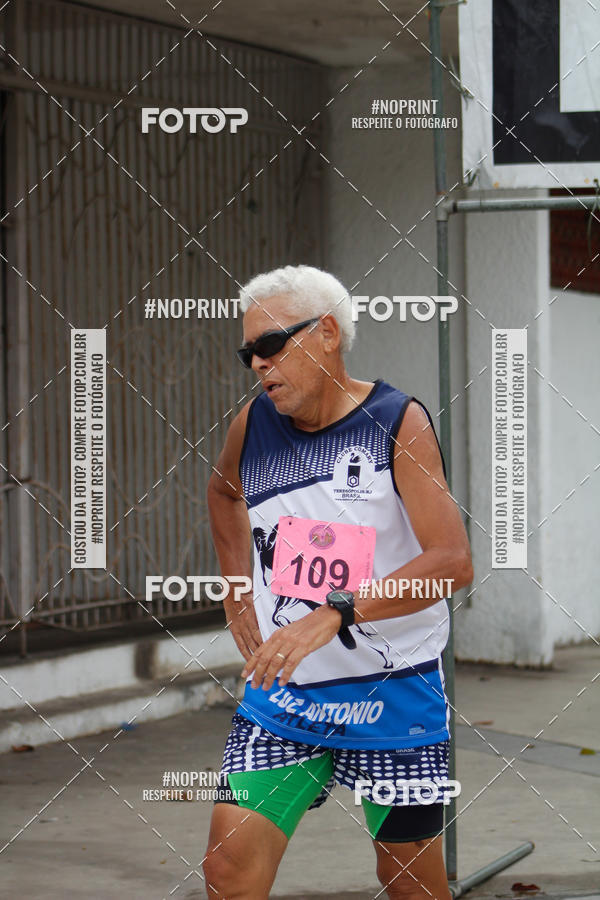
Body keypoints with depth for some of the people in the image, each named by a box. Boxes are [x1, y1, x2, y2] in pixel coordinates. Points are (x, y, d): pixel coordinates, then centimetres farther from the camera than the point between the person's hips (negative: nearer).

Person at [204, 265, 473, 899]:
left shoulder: (398, 422, -11)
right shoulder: (252, 425, 2)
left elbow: (453, 562, -22)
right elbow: (223, 489, 28)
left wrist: (334, 614, -31)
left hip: (394, 693, -3)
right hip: (281, 691, 3)